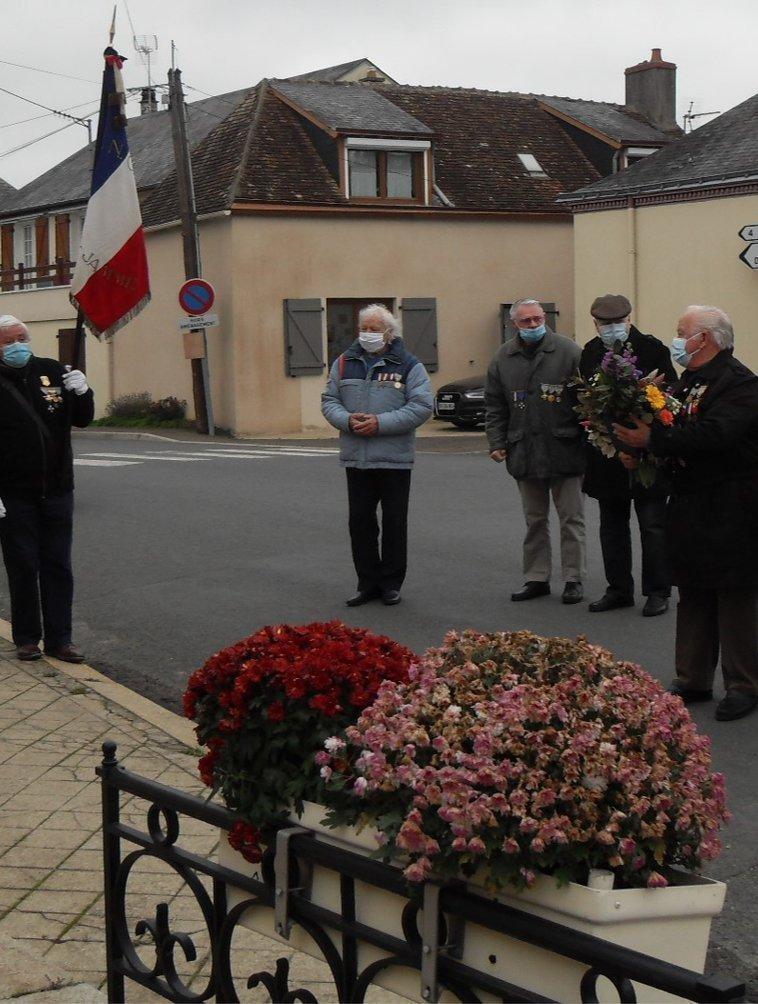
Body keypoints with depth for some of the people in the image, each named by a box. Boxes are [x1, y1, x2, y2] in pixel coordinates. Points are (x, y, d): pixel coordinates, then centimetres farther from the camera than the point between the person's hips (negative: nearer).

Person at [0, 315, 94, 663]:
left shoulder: (52, 371, 5)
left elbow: (83, 419, 13)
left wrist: (82, 393, -9)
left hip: (58, 490, 4)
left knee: (58, 568, 7)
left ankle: (59, 639, 14)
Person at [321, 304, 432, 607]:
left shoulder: (408, 365, -2)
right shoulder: (345, 363, 10)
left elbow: (421, 406, -10)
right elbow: (329, 401, 9)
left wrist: (381, 423, -18)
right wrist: (348, 421, -12)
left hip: (395, 459, -3)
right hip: (355, 458, 3)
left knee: (394, 523, 4)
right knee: (360, 522, 7)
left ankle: (391, 584, 14)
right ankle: (368, 582, 16)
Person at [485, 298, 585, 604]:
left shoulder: (568, 351, -4)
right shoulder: (504, 358, 8)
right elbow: (494, 406, 11)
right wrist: (497, 442, 3)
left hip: (565, 450, -4)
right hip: (524, 452, 4)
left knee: (571, 518, 3)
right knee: (534, 520, 12)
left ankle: (573, 579, 11)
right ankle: (536, 578, 20)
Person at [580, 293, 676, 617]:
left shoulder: (651, 349, -7)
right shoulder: (591, 352, 8)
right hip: (606, 454, 5)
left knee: (652, 525, 1)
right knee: (612, 526, 12)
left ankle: (657, 592, 9)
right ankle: (619, 590, 22)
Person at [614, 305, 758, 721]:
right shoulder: (688, 382, 12)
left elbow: (713, 434, -29)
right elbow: (675, 429, 16)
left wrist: (652, 439, -28)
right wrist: (638, 449, -3)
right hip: (689, 507, 9)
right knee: (693, 596, 14)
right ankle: (693, 679, 23)